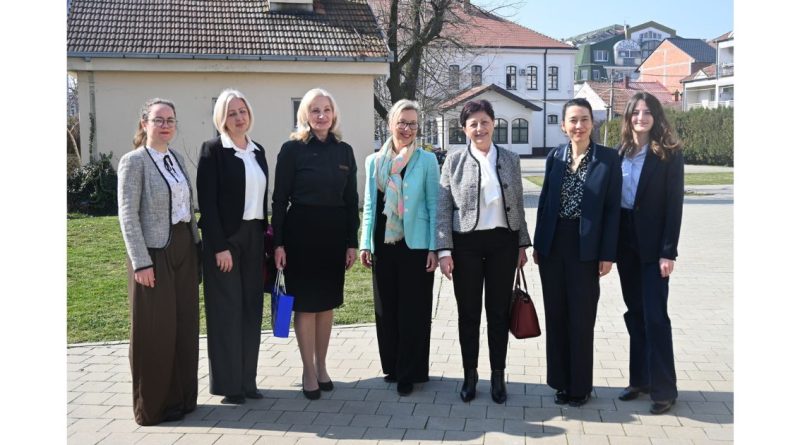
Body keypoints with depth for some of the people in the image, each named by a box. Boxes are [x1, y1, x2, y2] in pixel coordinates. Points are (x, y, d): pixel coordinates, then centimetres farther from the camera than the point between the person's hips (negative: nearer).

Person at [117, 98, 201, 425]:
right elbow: (128, 215, -13)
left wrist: (197, 245, 12)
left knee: (185, 326, 10)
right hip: (154, 253, -7)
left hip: (184, 250, 7)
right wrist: (140, 262, -18)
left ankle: (182, 397, 23)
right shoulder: (134, 161, -8)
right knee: (155, 331, 2)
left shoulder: (176, 158, 12)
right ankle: (153, 406, 15)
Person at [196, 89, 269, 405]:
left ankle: (247, 379, 20)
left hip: (253, 237, 6)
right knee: (227, 310, 0)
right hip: (225, 238, -6)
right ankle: (228, 384, 10)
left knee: (251, 308, 10)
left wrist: (265, 236, 9)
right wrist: (220, 246, -17)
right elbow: (207, 202, -12)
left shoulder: (258, 151, 12)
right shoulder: (213, 150, -6)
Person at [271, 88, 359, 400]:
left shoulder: (344, 151, 7)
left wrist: (352, 242, 4)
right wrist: (278, 243, -10)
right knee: (305, 303, 4)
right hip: (301, 232, -4)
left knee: (327, 302, 11)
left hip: (334, 233, 4)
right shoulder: (292, 149, -4)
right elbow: (279, 198, -5)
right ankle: (309, 371, 15)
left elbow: (351, 199, 8)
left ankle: (322, 366, 25)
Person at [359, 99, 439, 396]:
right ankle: (392, 366, 25)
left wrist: (433, 248, -7)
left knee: (413, 310, 1)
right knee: (386, 308, 10)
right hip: (383, 244, 3)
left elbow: (433, 205, -1)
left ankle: (409, 373, 11)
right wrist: (366, 244, 4)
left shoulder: (427, 160, 0)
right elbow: (370, 205, 10)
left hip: (415, 244, -3)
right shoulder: (374, 161, 8)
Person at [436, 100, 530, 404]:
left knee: (499, 311, 8)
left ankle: (498, 375, 21)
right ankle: (470, 374, 22)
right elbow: (443, 208, -3)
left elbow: (518, 205, 10)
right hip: (466, 243, -1)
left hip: (502, 242, 2)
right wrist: (444, 250, -9)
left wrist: (523, 244, 8)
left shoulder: (510, 159, 6)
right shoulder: (454, 160, -1)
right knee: (468, 312, 8)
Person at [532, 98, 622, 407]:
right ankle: (561, 381, 22)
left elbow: (612, 208, -4)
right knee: (555, 315, 9)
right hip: (553, 245, 3)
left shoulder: (608, 159, -3)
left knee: (582, 318, 3)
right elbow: (544, 202, 9)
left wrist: (607, 254, -8)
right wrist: (537, 244, 6)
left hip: (586, 247, -3)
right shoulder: (555, 157, 6)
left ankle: (580, 385, 17)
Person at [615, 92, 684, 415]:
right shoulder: (620, 153, 7)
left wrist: (668, 252, -15)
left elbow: (674, 204, -10)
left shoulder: (669, 154, -7)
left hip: (652, 244, -5)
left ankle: (664, 389, 6)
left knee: (655, 315, -4)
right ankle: (640, 379, 22)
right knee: (634, 313, 11)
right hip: (624, 241, 5)